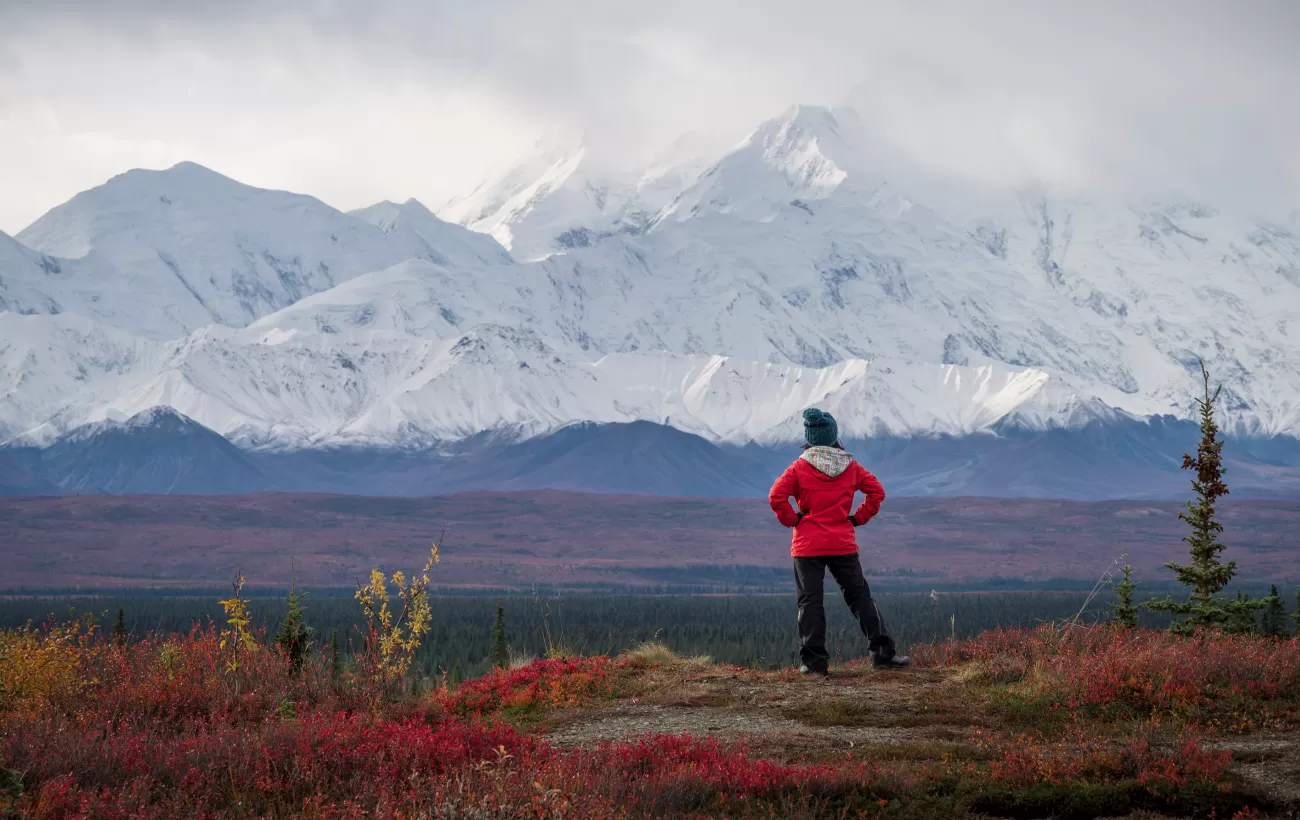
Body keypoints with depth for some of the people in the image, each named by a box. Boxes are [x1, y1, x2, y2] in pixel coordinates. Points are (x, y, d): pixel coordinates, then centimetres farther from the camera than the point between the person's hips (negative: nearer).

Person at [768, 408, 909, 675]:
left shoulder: (800, 467, -4)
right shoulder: (850, 466, 4)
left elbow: (776, 497, -14)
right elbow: (877, 491, 5)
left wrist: (792, 520, 0)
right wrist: (858, 518, 9)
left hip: (808, 546, -2)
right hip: (843, 544, 2)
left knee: (810, 601, 2)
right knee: (860, 597, 10)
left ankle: (814, 660, -4)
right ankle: (883, 652, 7)